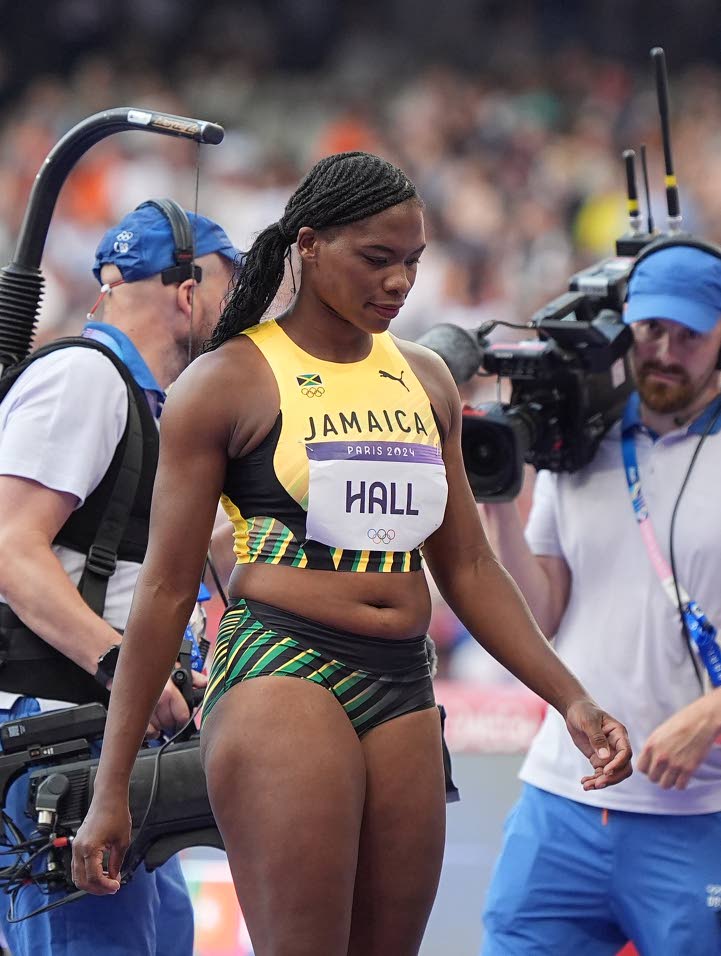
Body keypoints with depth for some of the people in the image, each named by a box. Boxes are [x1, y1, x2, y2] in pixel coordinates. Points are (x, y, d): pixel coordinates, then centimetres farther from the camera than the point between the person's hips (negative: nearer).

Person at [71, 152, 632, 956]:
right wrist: (111, 789, -3)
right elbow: (166, 589, -1)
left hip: (402, 693, 6)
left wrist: (571, 700, 11)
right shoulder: (228, 382, -1)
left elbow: (467, 569, 21)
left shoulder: (426, 381, 16)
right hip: (279, 677, -6)